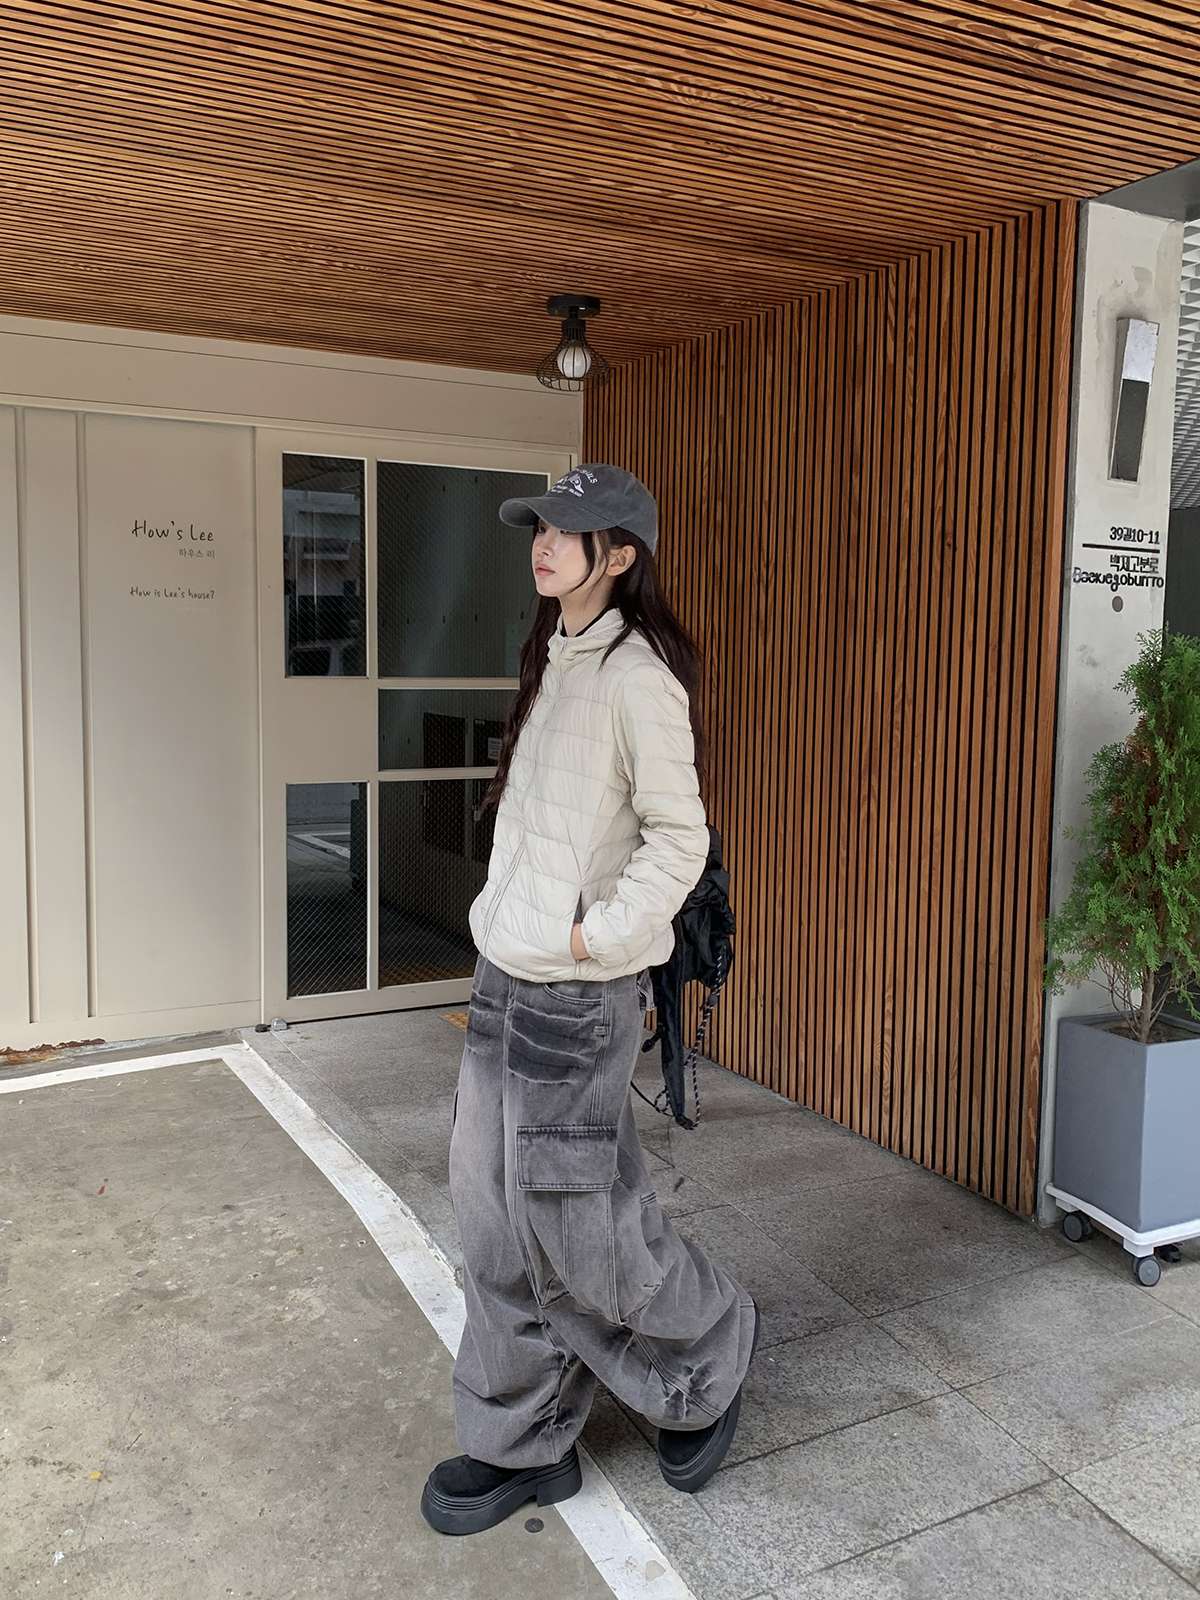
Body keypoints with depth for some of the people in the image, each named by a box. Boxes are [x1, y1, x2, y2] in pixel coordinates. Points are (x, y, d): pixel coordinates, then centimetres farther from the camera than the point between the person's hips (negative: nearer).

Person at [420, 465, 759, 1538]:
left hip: (577, 990, -9)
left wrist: (595, 933, -17)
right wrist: (511, 924, 13)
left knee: (572, 1218, 4)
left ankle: (709, 1359, 32)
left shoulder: (637, 675, -15)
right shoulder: (555, 661, 12)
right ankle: (521, 1445, 29)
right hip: (506, 976, 9)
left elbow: (678, 837, -16)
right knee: (497, 1215, 13)